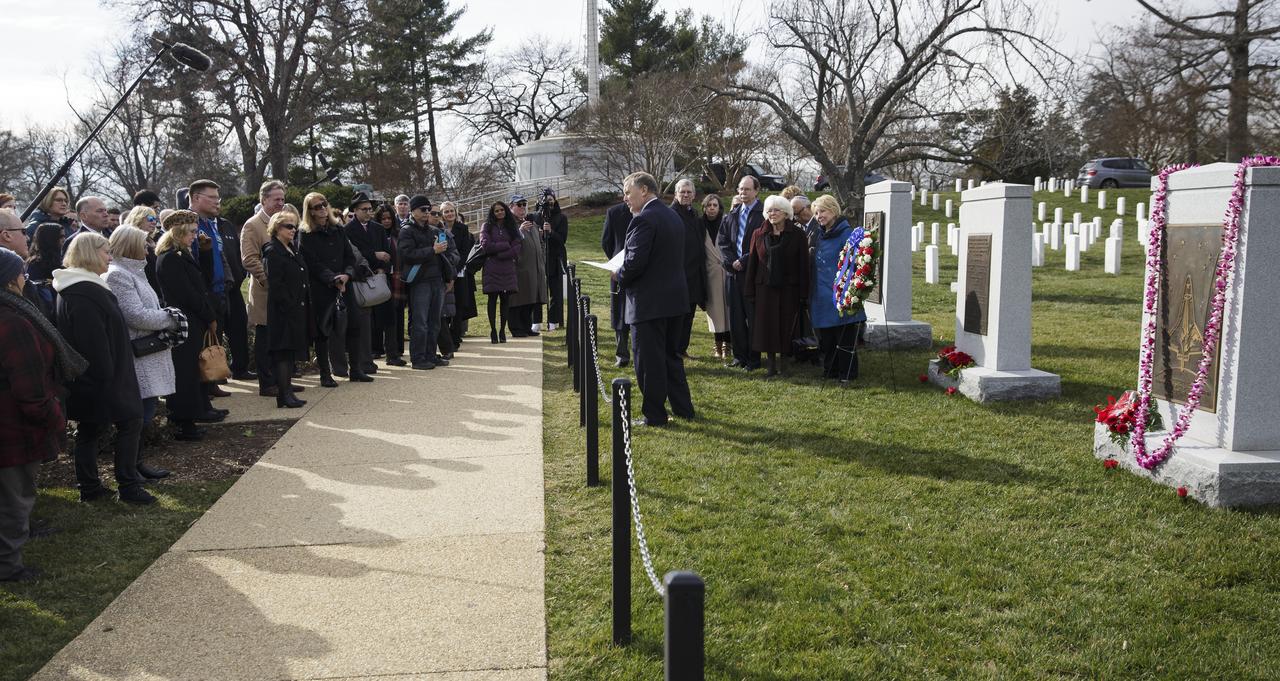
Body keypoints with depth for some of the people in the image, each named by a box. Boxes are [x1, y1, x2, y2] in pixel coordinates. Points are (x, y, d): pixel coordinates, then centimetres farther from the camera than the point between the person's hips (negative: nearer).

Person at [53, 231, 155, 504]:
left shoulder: (74, 287, 14)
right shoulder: (85, 293, -21)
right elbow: (95, 341, -24)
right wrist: (106, 375, -20)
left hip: (85, 378, 11)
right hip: (96, 376, -11)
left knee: (89, 428, 14)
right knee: (130, 420, -2)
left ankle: (89, 487, 21)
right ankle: (129, 486, 2)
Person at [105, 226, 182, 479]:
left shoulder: (132, 271, 18)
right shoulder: (117, 274, -14)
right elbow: (136, 316, -20)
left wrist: (168, 317, 1)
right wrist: (170, 319, -10)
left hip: (148, 355, 10)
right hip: (137, 356, -10)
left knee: (145, 411, 15)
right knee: (140, 413, -4)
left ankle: (135, 463, 25)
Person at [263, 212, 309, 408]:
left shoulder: (292, 251, 17)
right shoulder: (272, 252, -10)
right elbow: (275, 285, -17)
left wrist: (301, 307, 12)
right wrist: (290, 306, -19)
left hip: (296, 310, 9)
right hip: (283, 311, -9)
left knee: (291, 351, 11)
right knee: (283, 353, -6)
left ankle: (287, 393, 18)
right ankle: (284, 396, -3)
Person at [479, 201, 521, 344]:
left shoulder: (512, 227, 12)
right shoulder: (487, 227, 6)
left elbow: (518, 247, -1)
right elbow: (486, 246, -8)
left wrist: (500, 254, -10)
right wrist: (506, 245, -6)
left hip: (508, 268, 2)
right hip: (492, 269, -2)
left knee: (506, 299, 1)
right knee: (493, 299, -1)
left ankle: (502, 330, 9)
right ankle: (493, 330, 5)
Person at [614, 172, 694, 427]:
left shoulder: (644, 219, -17)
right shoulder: (673, 216, 12)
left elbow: (635, 261, -24)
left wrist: (619, 275, -4)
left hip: (650, 302, -9)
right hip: (675, 299, 9)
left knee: (649, 360, 1)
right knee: (670, 354, 20)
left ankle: (654, 415, 9)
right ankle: (683, 407, 26)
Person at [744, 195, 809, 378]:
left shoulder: (797, 235, -1)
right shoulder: (759, 235, 6)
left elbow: (803, 265, -3)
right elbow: (752, 264, 6)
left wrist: (803, 293, -8)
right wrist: (750, 292, 1)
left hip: (788, 289, -2)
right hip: (765, 288, 2)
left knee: (786, 327, 2)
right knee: (766, 328, 2)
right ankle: (772, 365, 10)